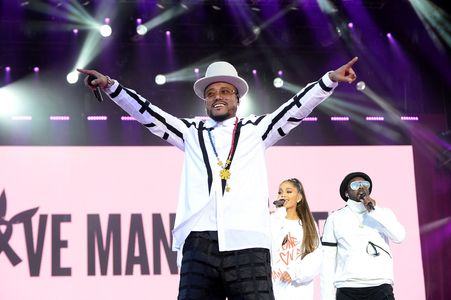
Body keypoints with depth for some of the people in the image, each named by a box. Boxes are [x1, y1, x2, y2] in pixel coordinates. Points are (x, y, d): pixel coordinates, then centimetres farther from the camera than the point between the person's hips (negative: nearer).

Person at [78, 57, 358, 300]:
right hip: (199, 244, 2)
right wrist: (111, 85, 12)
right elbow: (148, 113, 19)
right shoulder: (192, 132, 22)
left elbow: (296, 108, 11)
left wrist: (330, 79, 0)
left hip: (247, 244, -1)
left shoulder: (256, 129, 19)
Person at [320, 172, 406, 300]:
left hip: (380, 287, 0)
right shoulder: (335, 218, 12)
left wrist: (374, 210, -10)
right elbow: (328, 260, 9)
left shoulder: (384, 213, 14)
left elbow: (399, 236, -5)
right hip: (347, 289, 0)